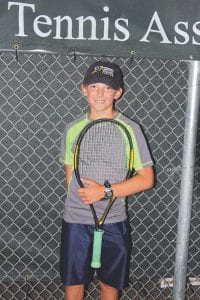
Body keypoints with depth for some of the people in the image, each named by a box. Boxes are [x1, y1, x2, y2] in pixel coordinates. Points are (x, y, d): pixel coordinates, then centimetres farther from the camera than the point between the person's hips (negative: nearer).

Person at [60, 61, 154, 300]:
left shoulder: (130, 129, -8)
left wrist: (105, 191, -18)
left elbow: (146, 179, -10)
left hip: (112, 222, -2)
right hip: (75, 220, 2)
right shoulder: (72, 129, 2)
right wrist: (79, 201, 5)